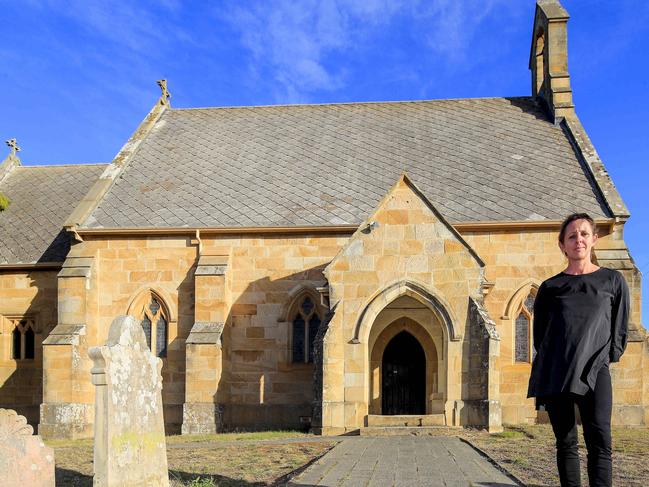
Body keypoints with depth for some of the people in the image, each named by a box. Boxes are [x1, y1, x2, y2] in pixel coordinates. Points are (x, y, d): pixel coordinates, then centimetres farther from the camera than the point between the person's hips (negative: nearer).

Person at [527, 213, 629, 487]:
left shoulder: (612, 280, 11)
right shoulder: (550, 287, 12)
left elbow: (620, 328, 13)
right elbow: (540, 332, 16)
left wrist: (609, 356, 5)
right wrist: (550, 361, 7)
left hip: (594, 371, -1)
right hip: (556, 372, 1)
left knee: (599, 440, -13)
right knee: (566, 443, 3)